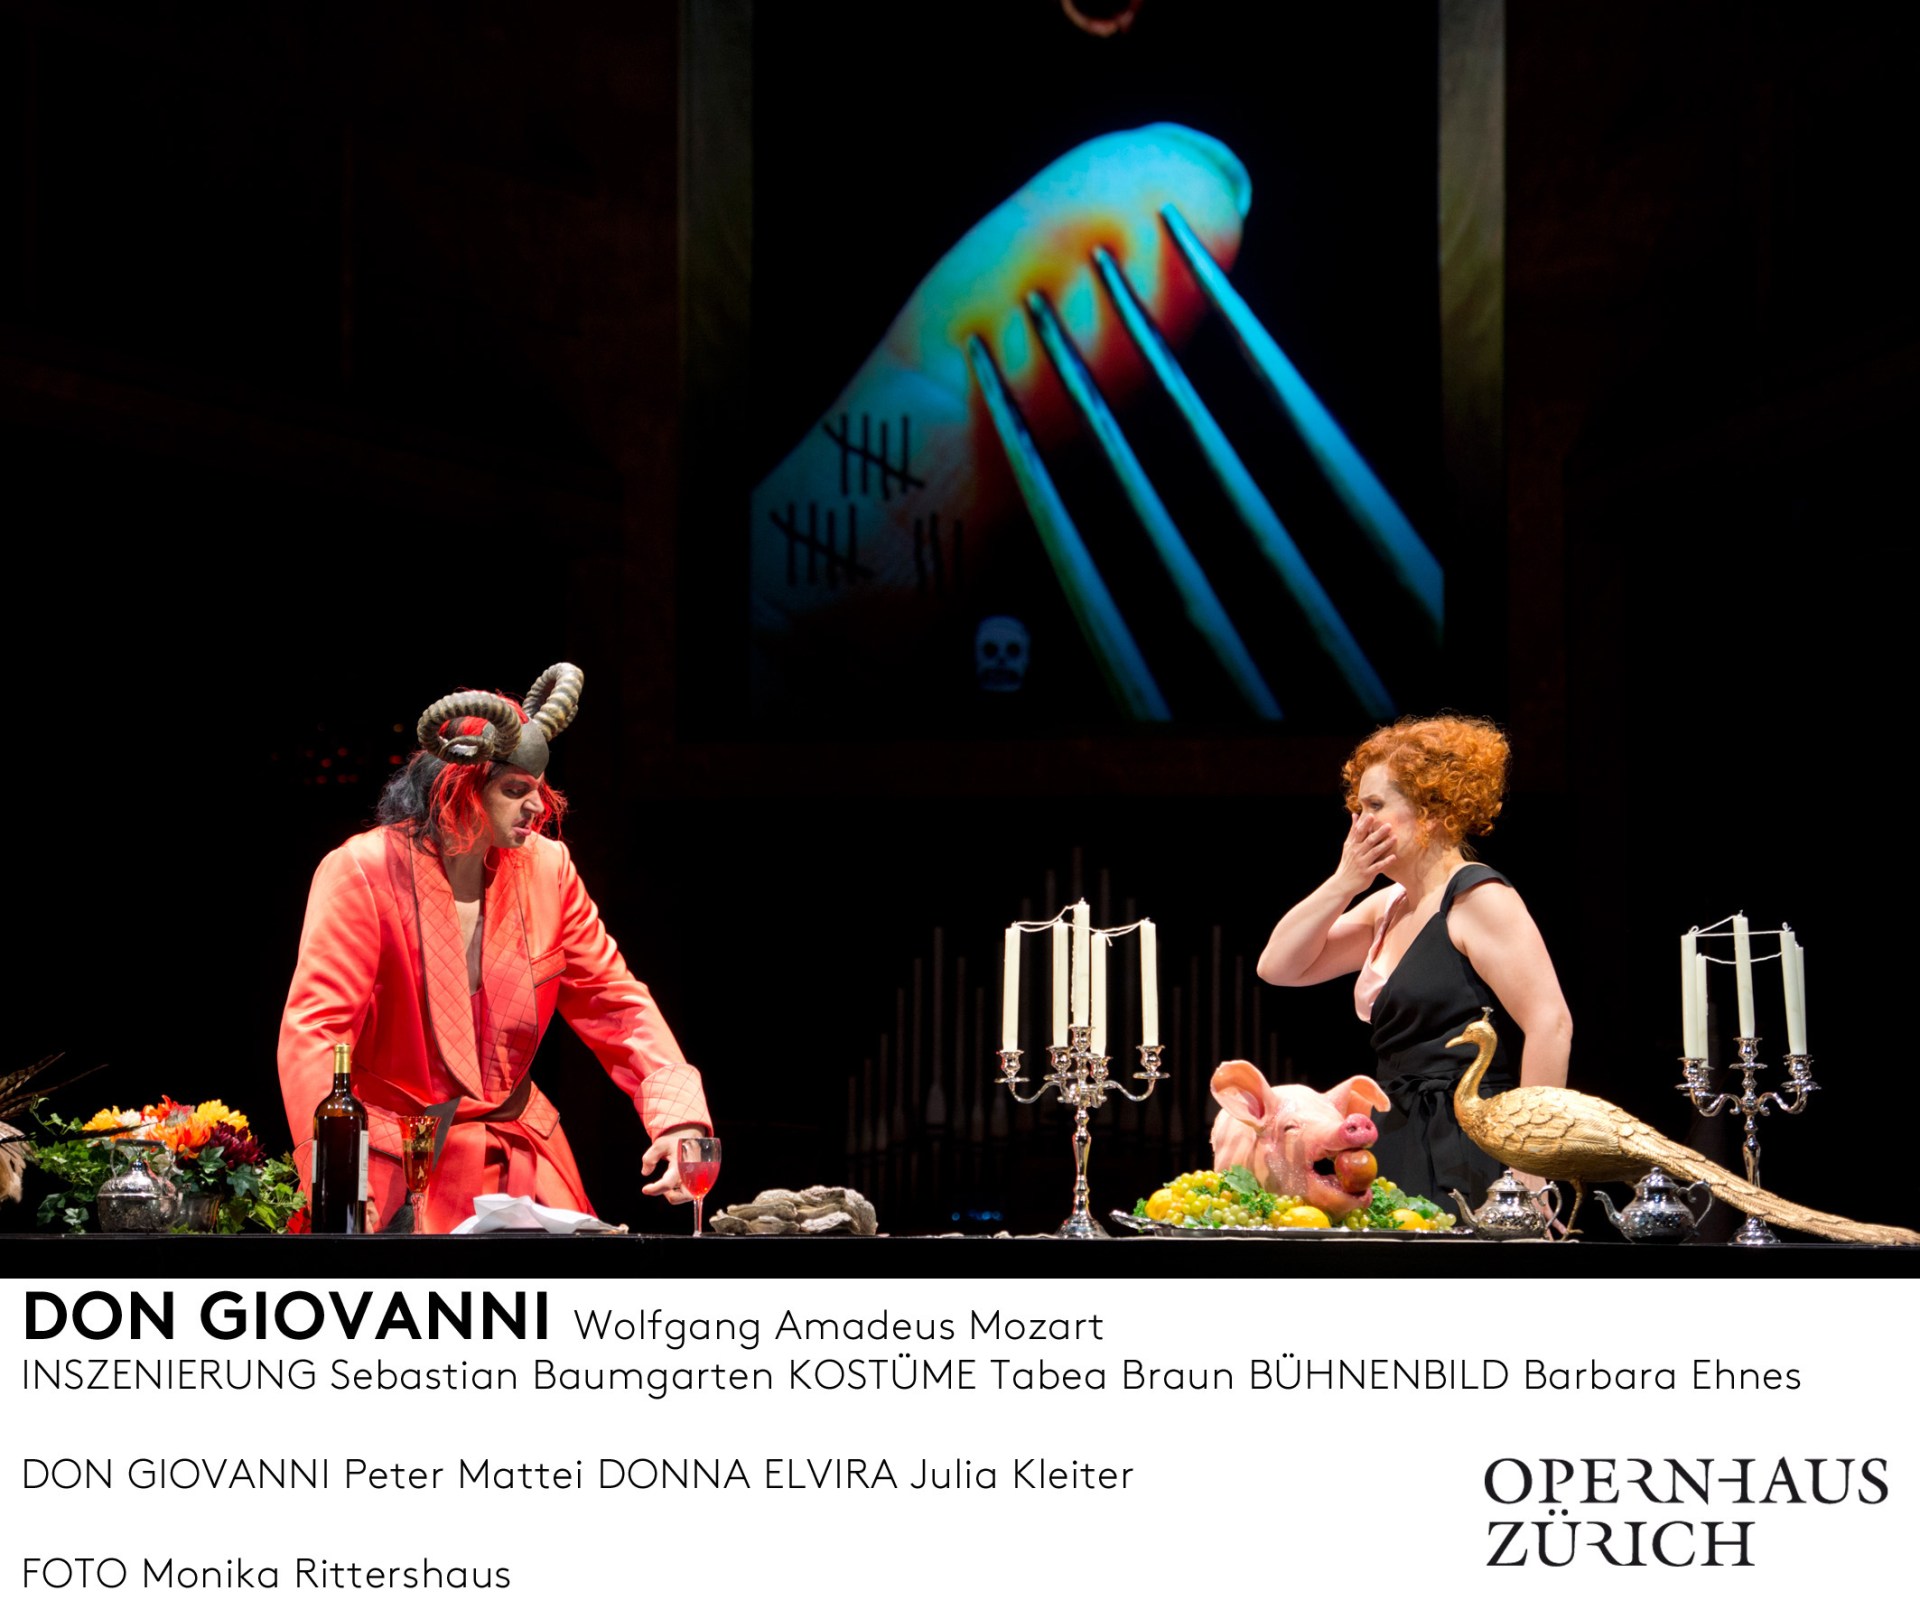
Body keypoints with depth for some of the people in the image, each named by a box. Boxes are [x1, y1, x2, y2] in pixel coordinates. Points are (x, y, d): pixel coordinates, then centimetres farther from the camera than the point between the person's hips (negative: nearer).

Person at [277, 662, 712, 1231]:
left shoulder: (547, 869, 3)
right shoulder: (362, 873, -12)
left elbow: (614, 1002, 5)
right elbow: (313, 1029, -18)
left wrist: (679, 1118, -12)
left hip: (521, 1162, 5)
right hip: (400, 1167, -5)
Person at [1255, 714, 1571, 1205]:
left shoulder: (1478, 898, -10)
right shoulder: (1389, 907, 16)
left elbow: (1550, 1024, -17)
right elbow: (1278, 967, 16)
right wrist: (1343, 884, 3)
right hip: (1400, 1155, 8)